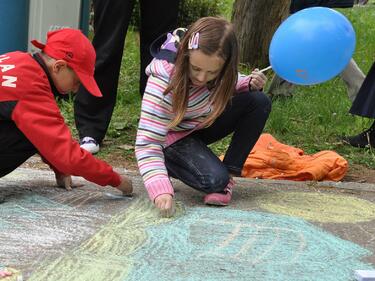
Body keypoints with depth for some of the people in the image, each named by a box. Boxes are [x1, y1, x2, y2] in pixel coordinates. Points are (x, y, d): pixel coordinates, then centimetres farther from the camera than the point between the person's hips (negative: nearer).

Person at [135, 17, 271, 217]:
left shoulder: (215, 64, -21)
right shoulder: (163, 80, -35)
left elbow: (227, 86, 6)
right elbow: (147, 142, -36)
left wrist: (249, 83, -18)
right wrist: (160, 191, -49)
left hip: (204, 122, 6)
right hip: (174, 138, -6)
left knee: (259, 102, -15)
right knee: (214, 180, -29)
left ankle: (229, 174, -8)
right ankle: (168, 164, 1)